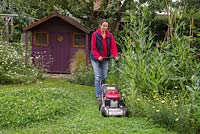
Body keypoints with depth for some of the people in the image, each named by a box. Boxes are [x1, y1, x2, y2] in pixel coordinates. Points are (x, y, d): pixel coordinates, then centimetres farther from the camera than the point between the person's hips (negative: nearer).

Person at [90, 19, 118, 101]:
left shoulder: (110, 35, -1)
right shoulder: (95, 35, -12)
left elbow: (113, 46, -4)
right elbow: (93, 48, -12)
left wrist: (115, 56, -18)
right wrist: (98, 56, -24)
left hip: (105, 59, 4)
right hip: (96, 59, -4)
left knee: (104, 77, 9)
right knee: (98, 77, -5)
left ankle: (103, 93, 26)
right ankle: (98, 95, -1)